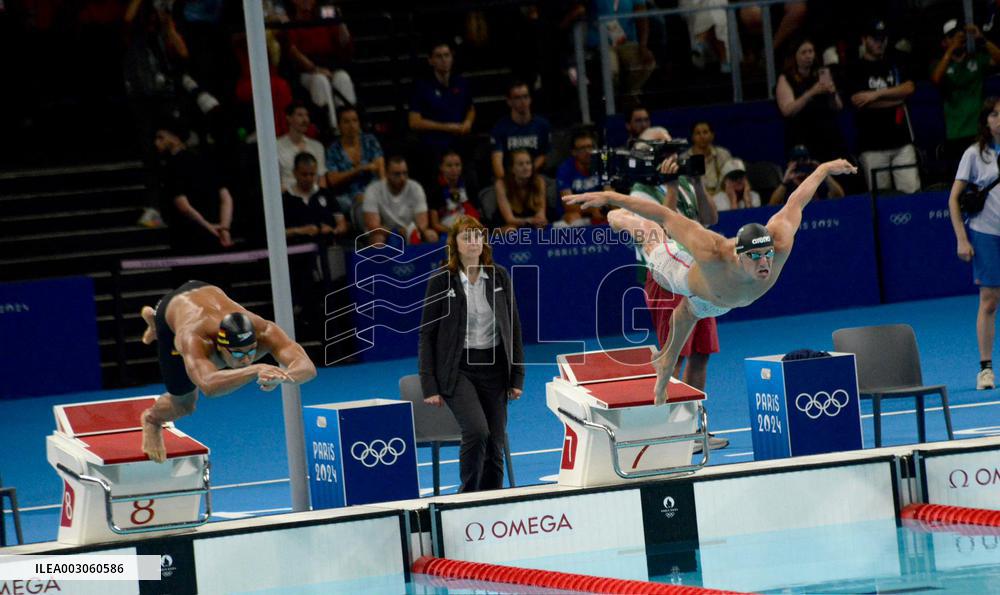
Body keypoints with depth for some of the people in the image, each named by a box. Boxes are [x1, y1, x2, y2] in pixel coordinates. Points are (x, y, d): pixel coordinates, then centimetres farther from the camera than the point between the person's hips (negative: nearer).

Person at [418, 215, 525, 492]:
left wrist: (517, 376, 5)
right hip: (457, 369, -4)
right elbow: (427, 334, -2)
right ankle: (467, 496, -4)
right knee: (477, 430, -22)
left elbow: (514, 327, 10)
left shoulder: (500, 277, 5)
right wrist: (429, 386, -7)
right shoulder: (441, 282, -4)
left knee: (495, 443, 2)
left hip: (494, 368, 4)